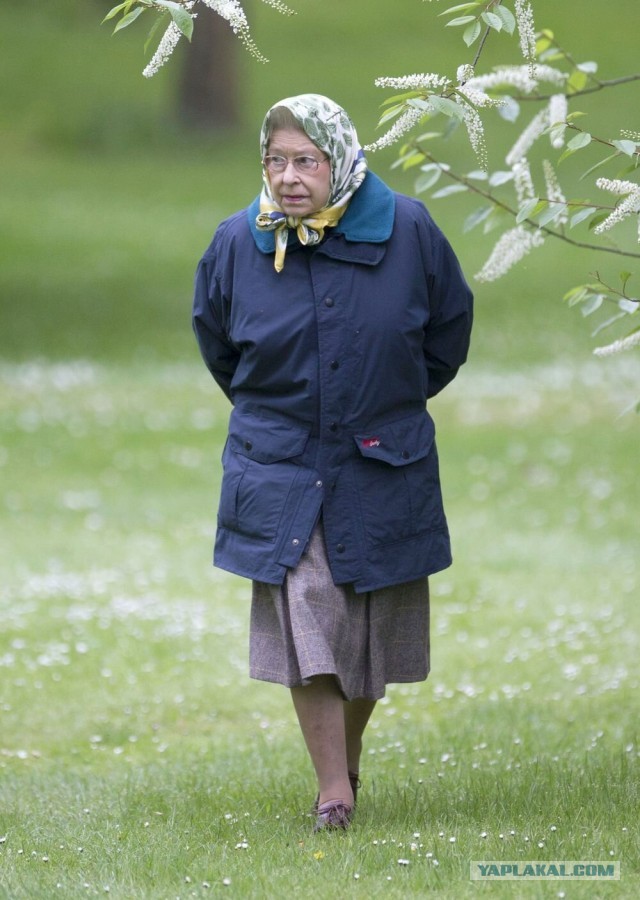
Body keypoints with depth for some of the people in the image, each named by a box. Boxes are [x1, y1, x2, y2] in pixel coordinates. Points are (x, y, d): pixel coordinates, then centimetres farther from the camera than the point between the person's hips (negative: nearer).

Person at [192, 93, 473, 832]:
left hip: (382, 462, 1)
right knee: (304, 610, -14)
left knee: (373, 621, 8)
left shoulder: (406, 230, -8)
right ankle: (333, 790, -13)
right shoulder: (238, 242, -5)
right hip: (280, 463, -1)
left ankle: (349, 754, 30)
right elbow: (214, 334, 16)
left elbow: (450, 324, 10)